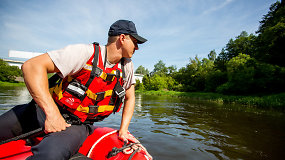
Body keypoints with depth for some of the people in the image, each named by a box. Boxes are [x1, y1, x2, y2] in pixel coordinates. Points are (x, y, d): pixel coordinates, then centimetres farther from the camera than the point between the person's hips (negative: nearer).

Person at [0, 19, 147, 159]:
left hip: (78, 125, 1)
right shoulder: (86, 53, -18)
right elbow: (32, 66, -21)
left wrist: (123, 129, 2)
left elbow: (130, 97, 9)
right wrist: (52, 112, -27)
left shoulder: (127, 66, -2)